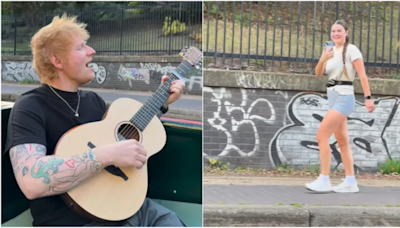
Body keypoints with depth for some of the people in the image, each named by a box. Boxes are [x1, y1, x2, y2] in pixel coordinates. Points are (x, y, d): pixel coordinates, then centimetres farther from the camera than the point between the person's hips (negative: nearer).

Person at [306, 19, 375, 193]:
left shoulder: (351, 50, -6)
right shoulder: (330, 51, 14)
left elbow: (362, 75, -11)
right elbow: (318, 73, 5)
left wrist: (368, 98, -17)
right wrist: (322, 59, -14)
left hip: (344, 98, -8)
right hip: (333, 98, 8)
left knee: (321, 136, -16)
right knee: (343, 142, 9)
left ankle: (324, 180, -13)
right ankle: (350, 182, 15)